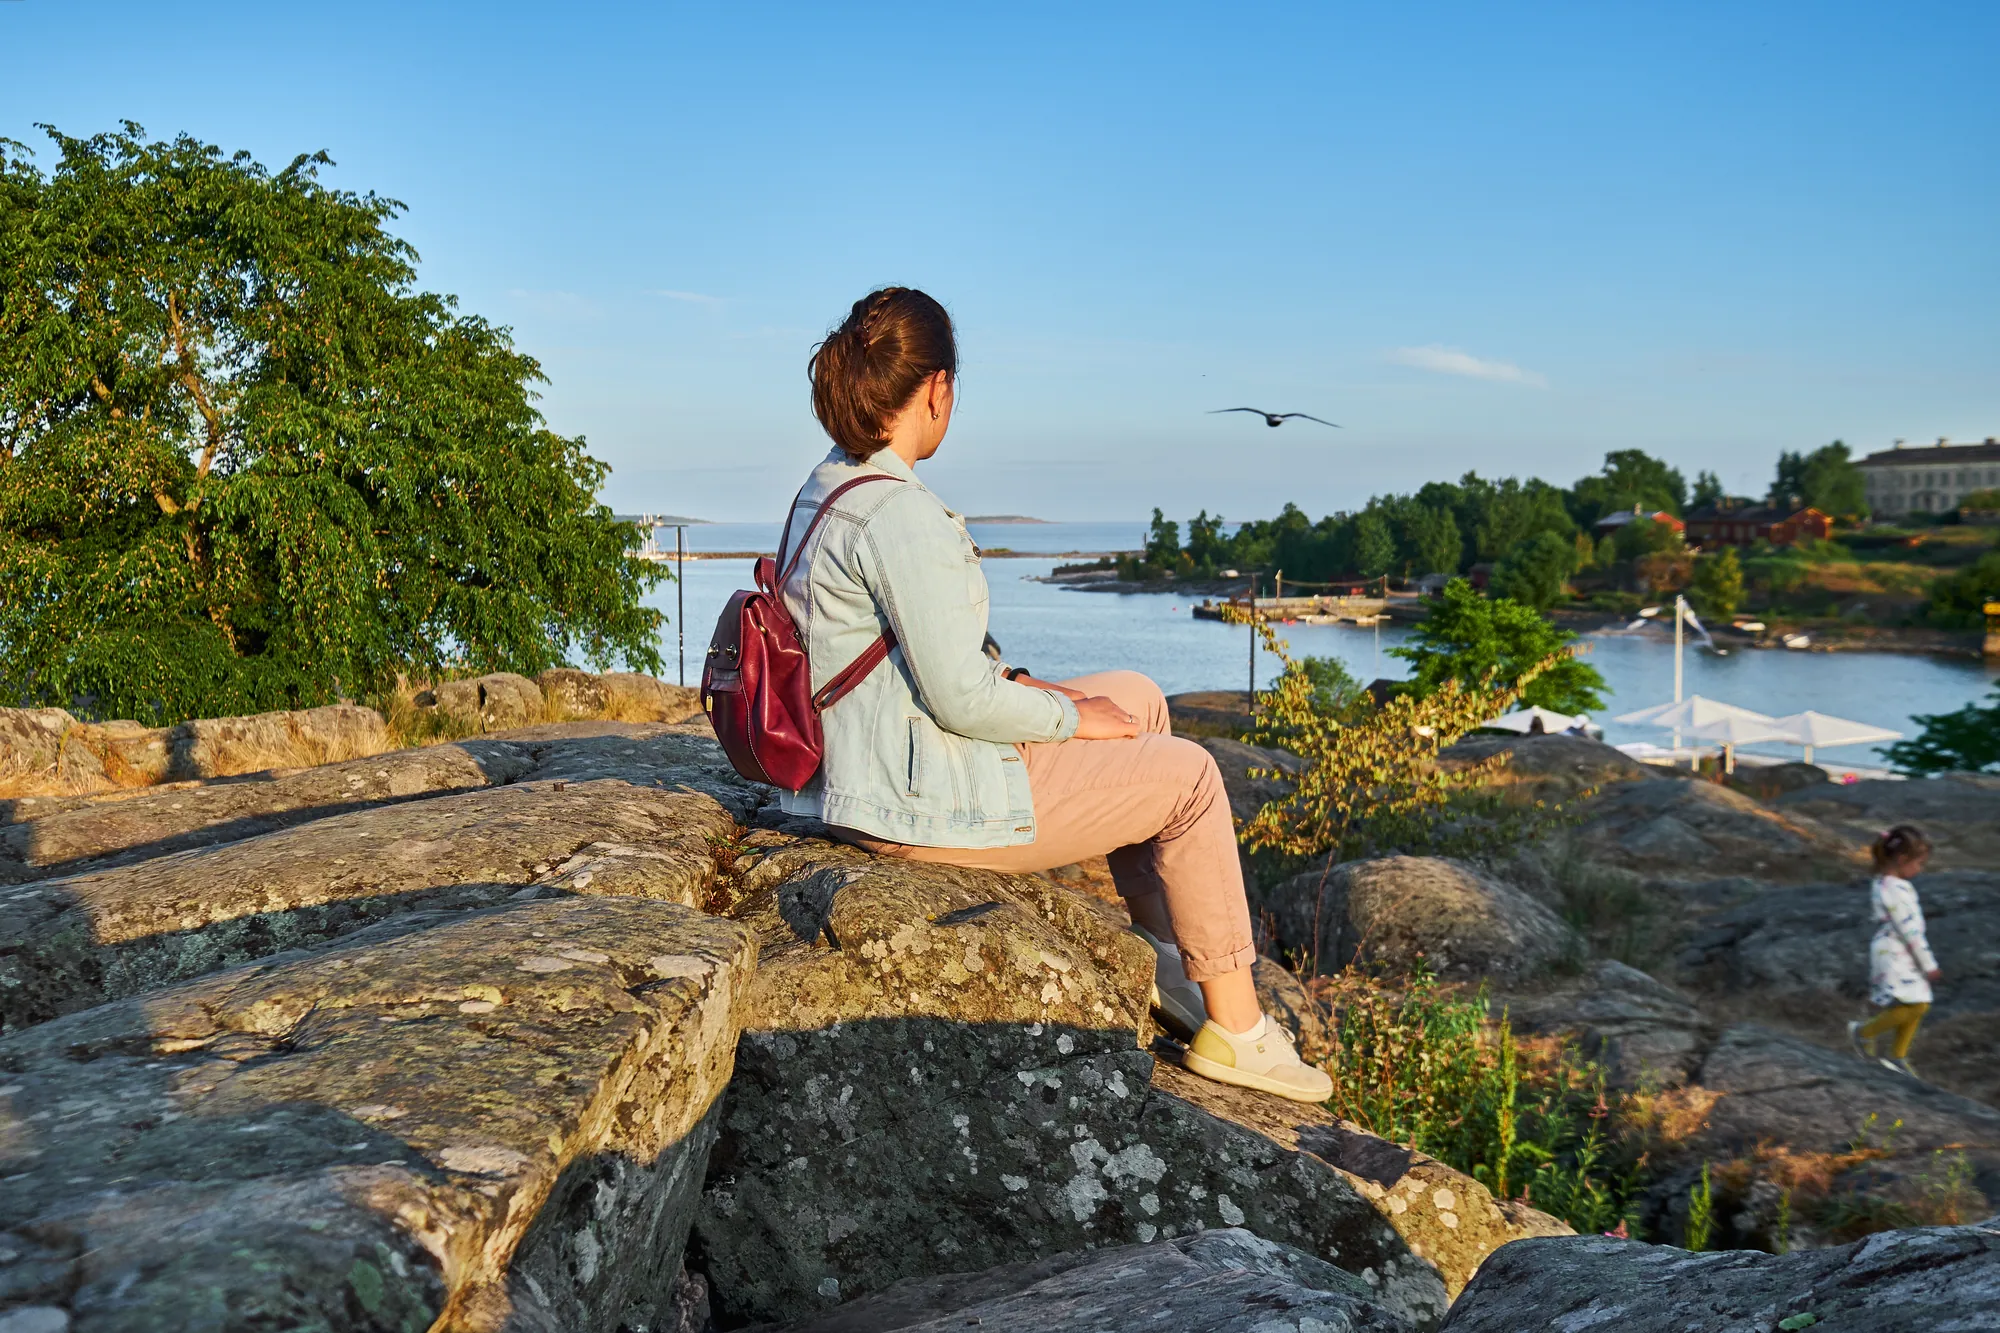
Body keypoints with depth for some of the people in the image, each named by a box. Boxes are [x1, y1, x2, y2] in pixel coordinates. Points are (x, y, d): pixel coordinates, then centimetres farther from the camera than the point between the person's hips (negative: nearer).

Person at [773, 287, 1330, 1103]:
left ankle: (1159, 952, 28)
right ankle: (1233, 1025, 16)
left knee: (1139, 698, 20)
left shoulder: (826, 490, 7)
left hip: (866, 770, 10)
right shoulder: (902, 515, -25)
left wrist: (1002, 683, 10)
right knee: (1187, 776, 3)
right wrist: (1069, 715, -8)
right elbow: (962, 700, -25)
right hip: (925, 801, -10)